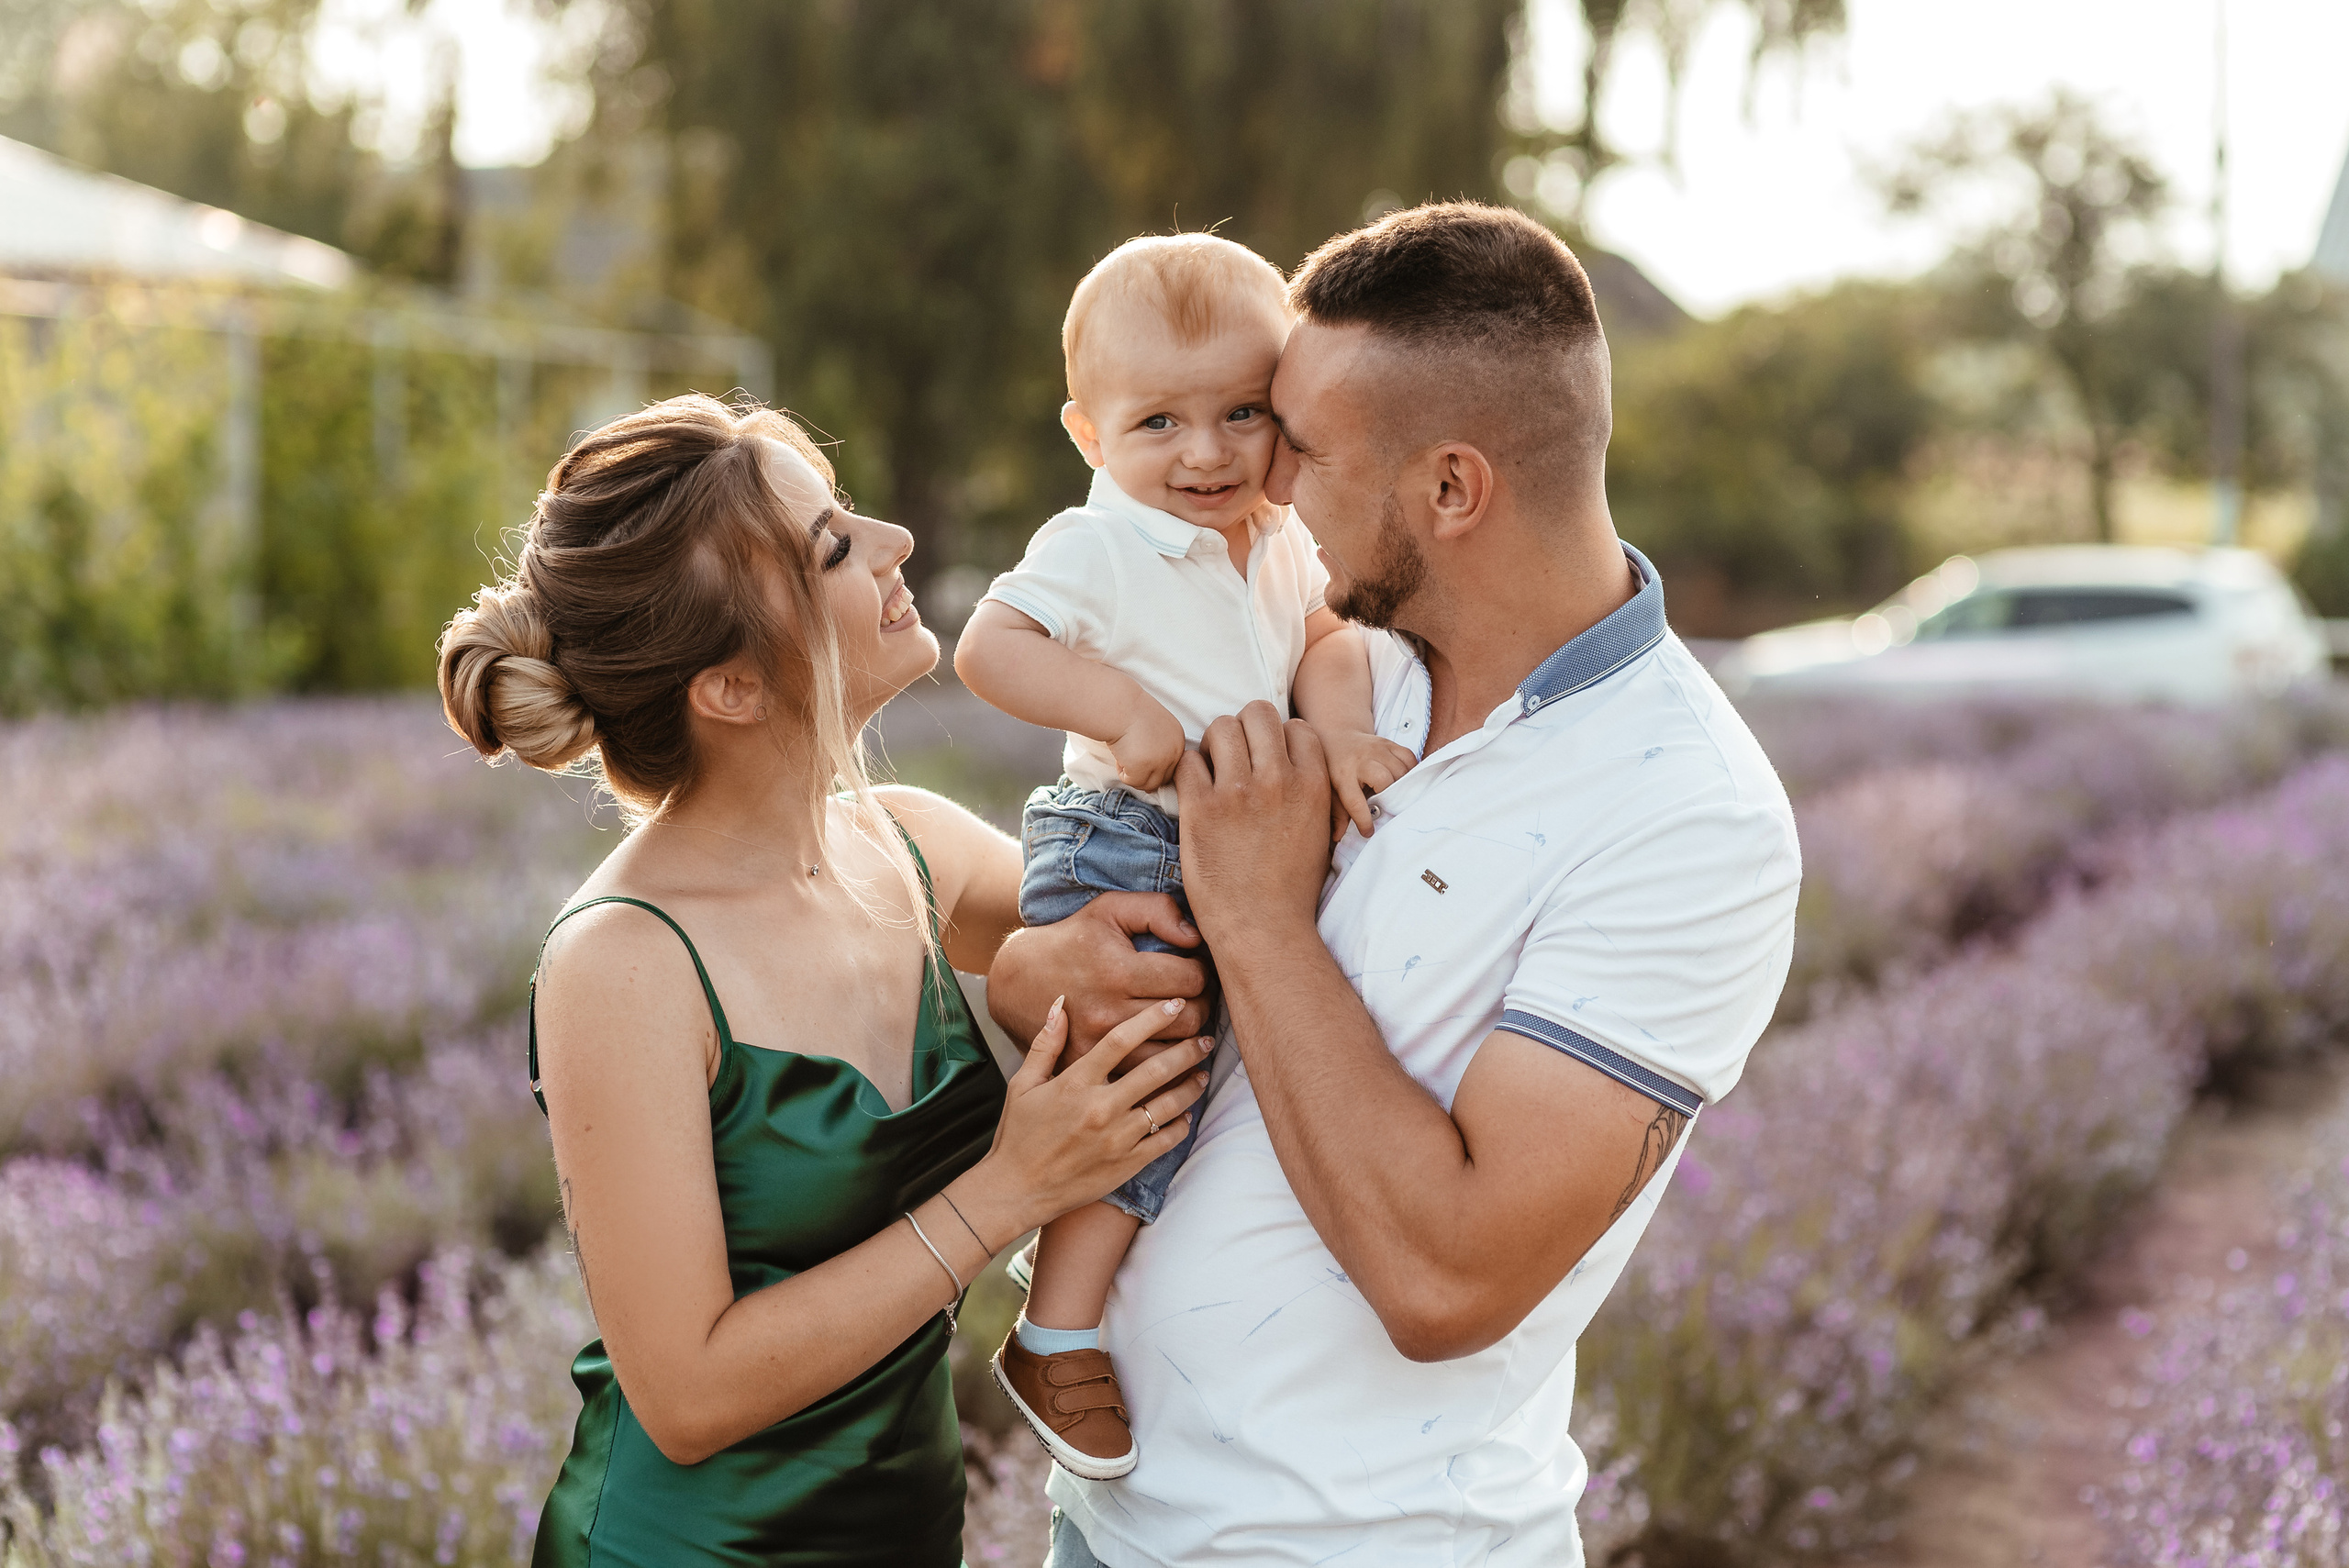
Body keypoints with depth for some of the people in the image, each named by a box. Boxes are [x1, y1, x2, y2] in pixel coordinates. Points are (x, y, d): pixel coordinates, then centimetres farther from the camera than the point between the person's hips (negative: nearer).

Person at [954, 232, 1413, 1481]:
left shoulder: (1279, 542, 7)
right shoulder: (1097, 547, -16)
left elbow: (1326, 638, 2)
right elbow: (987, 648, -22)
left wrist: (1342, 728, -19)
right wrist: (1128, 710, -31)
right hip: (1118, 851, -8)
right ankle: (1054, 1339, -5)